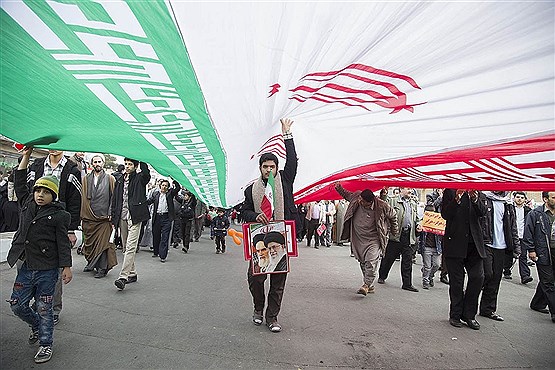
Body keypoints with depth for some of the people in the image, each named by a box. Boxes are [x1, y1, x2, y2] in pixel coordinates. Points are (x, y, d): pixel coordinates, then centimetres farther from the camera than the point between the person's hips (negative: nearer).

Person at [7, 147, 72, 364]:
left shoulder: (58, 215, -10)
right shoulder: (27, 204, 6)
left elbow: (63, 243, -9)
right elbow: (19, 182, 13)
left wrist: (66, 267, -11)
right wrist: (26, 156, 7)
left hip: (47, 270, -6)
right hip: (26, 267, 6)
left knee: (44, 309, 5)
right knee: (17, 304, 15)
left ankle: (46, 344, 22)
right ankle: (37, 325, 43)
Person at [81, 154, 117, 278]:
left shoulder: (110, 179, 4)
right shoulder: (86, 179, 11)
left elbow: (113, 197, 1)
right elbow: (83, 198, 9)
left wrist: (110, 213, -7)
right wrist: (82, 216, 2)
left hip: (104, 217, -3)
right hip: (88, 216, 3)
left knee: (102, 242, -3)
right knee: (89, 242, 12)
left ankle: (102, 268, 3)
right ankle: (91, 263, 30)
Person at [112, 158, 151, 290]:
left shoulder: (139, 178, 1)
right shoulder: (120, 180, 16)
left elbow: (146, 174, -24)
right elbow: (114, 200, 17)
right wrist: (113, 218, 13)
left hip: (134, 217, -6)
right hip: (122, 217, 6)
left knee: (130, 247, -13)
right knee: (125, 248, 11)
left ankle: (123, 277, -16)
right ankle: (132, 273, 23)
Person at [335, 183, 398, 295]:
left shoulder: (382, 206, -17)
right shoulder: (356, 197, -10)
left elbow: (393, 216, 4)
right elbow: (347, 195, 14)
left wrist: (394, 230, 14)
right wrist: (339, 189, -1)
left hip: (373, 239, -4)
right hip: (358, 239, 5)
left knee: (371, 262, -18)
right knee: (362, 263, 9)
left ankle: (367, 285, -10)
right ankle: (370, 286, 20)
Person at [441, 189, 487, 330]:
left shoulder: (478, 192, 12)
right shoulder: (450, 191, 4)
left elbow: (483, 212, -3)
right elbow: (445, 214, -7)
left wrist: (475, 199, -20)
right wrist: (457, 199, -19)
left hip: (474, 242, 3)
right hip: (455, 242, -3)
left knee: (478, 277, -3)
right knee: (456, 281, 4)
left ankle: (469, 314, 13)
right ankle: (455, 315, 18)